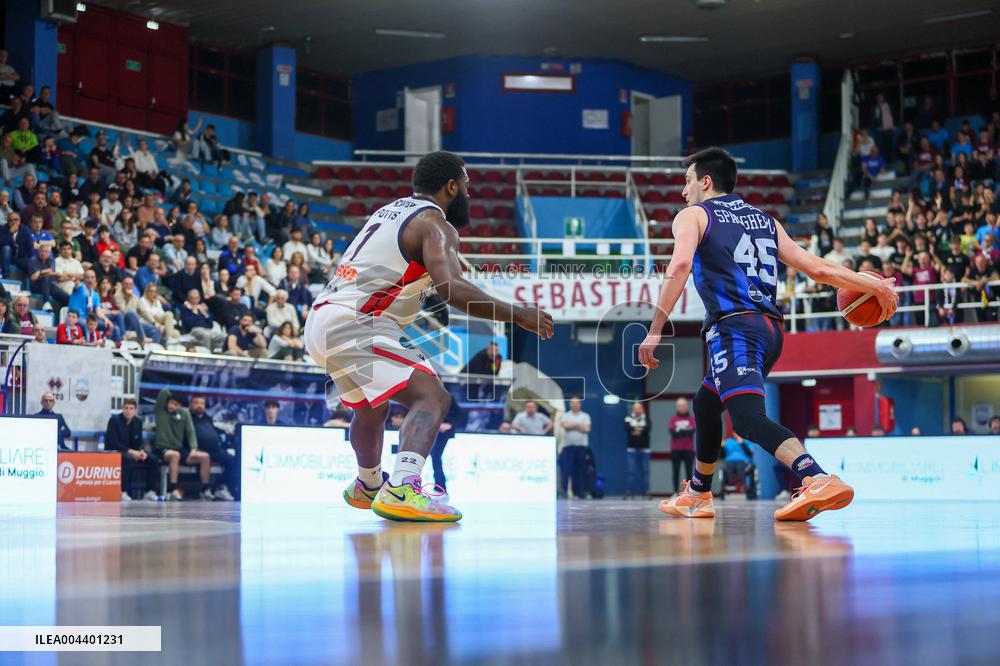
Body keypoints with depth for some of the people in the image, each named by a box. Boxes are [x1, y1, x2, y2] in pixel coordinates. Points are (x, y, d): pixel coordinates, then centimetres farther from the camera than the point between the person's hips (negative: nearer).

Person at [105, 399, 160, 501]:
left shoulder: (138, 422, 7)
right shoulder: (114, 420, -11)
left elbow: (139, 443, 9)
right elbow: (113, 443, -19)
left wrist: (142, 451, -15)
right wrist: (130, 451, -28)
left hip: (132, 454, 6)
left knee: (154, 460, -12)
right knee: (127, 459, -39)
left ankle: (150, 492, -10)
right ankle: (122, 492, -36)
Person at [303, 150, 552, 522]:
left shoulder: (392, 210, 20)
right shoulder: (435, 224, -7)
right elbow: (451, 289, -23)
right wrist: (516, 315, -16)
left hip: (322, 322, 10)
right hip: (355, 326, -10)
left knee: (371, 403, 32)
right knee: (432, 397, -17)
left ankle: (367, 487, 53)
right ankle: (401, 491, -36)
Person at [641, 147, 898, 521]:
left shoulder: (693, 215, 7)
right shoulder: (765, 220, 24)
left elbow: (680, 264, -13)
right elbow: (817, 268, 15)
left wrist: (655, 330, -16)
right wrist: (873, 286, 23)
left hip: (734, 327, -8)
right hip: (771, 329, 8)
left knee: (750, 419, -22)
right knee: (705, 403, 28)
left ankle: (819, 481, -46)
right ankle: (697, 496, 39)